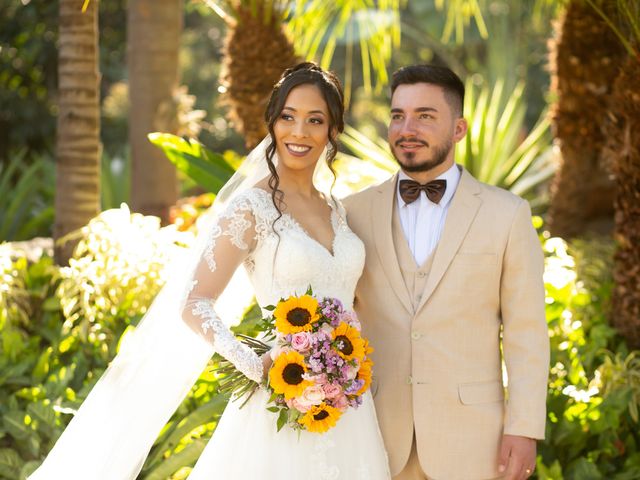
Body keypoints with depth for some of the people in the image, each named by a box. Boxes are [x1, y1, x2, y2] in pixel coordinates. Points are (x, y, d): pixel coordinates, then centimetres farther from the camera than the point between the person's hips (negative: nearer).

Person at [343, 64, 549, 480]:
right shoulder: (356, 212, 4)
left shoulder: (507, 215, -1)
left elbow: (526, 334, -2)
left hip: (469, 436, -1)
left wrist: (525, 430, -8)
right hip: (377, 433, 2)